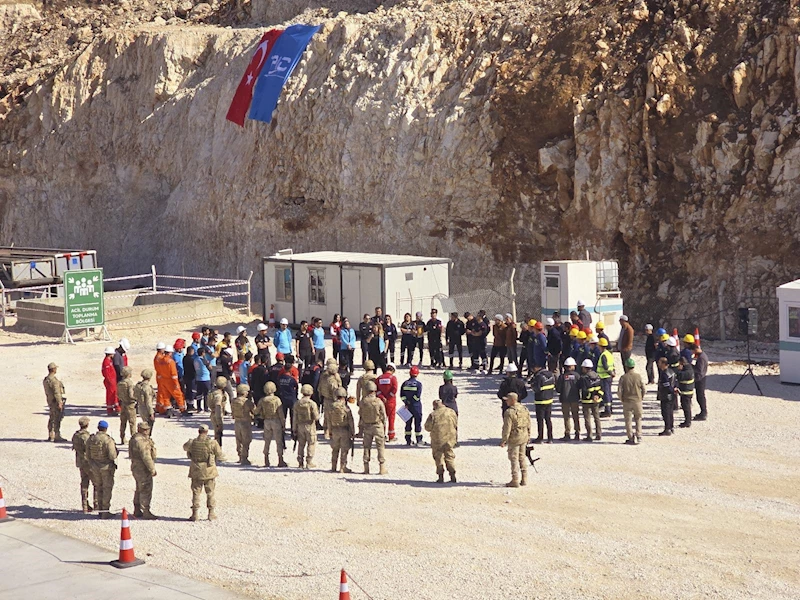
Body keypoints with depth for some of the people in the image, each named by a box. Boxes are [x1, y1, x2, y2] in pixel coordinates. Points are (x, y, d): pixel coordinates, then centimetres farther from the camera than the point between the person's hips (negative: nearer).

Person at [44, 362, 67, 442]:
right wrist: (59, 402, -21)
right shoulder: (53, 380, -20)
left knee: (52, 419, 14)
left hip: (50, 401, 10)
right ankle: (57, 436, -7)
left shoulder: (45, 380, 12)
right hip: (55, 401, -10)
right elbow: (56, 392, -22)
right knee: (56, 419, -7)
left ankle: (51, 436, 19)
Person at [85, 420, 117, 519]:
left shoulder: (90, 439, -1)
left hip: (94, 467, 5)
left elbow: (88, 455, 5)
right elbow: (112, 456, -22)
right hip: (106, 467, -5)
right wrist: (115, 450, 0)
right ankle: (105, 511, 5)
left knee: (99, 488, 18)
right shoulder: (108, 440, -18)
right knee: (107, 489, 5)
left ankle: (100, 510, 23)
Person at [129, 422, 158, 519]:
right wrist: (152, 469, -20)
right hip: (143, 469, -11)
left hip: (137, 468, 11)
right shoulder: (141, 441, -22)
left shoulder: (135, 438, 12)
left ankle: (137, 511, 27)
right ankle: (146, 513, -2)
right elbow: (146, 457, -25)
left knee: (139, 490, 19)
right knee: (146, 490, -5)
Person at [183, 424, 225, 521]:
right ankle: (211, 513, 14)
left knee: (196, 492, 10)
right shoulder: (212, 443, -13)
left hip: (196, 472, 1)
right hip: (209, 472, -1)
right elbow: (220, 457, -6)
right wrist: (223, 458, 17)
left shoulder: (192, 443, -8)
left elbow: (185, 447, 16)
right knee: (210, 493, 12)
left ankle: (195, 514, 10)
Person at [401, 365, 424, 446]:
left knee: (408, 423, 10)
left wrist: (406, 402, -1)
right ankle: (419, 441, 6)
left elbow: (402, 395, -2)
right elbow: (418, 396, -17)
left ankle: (408, 441, 10)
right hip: (416, 406, -3)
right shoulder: (418, 383, -9)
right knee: (417, 423, 4)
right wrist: (412, 401, -5)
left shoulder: (405, 383, 3)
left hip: (408, 406, 3)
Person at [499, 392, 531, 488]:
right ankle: (524, 480, 20)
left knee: (514, 458, 0)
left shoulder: (509, 412, -19)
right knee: (522, 458, 16)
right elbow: (528, 425, 12)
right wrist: (528, 437, 21)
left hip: (514, 438, -7)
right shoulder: (525, 409, 6)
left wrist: (504, 440, -13)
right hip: (524, 437, 7)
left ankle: (515, 481, 1)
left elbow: (507, 428, -19)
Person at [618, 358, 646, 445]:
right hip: (637, 401, 1)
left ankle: (631, 438, 1)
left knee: (628, 420, 6)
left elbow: (620, 391, -9)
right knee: (638, 419, 15)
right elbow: (644, 389, -3)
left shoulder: (623, 378, -7)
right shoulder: (638, 376, -4)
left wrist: (622, 400, 6)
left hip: (627, 402, -1)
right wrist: (641, 398, 11)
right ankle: (638, 437, 9)